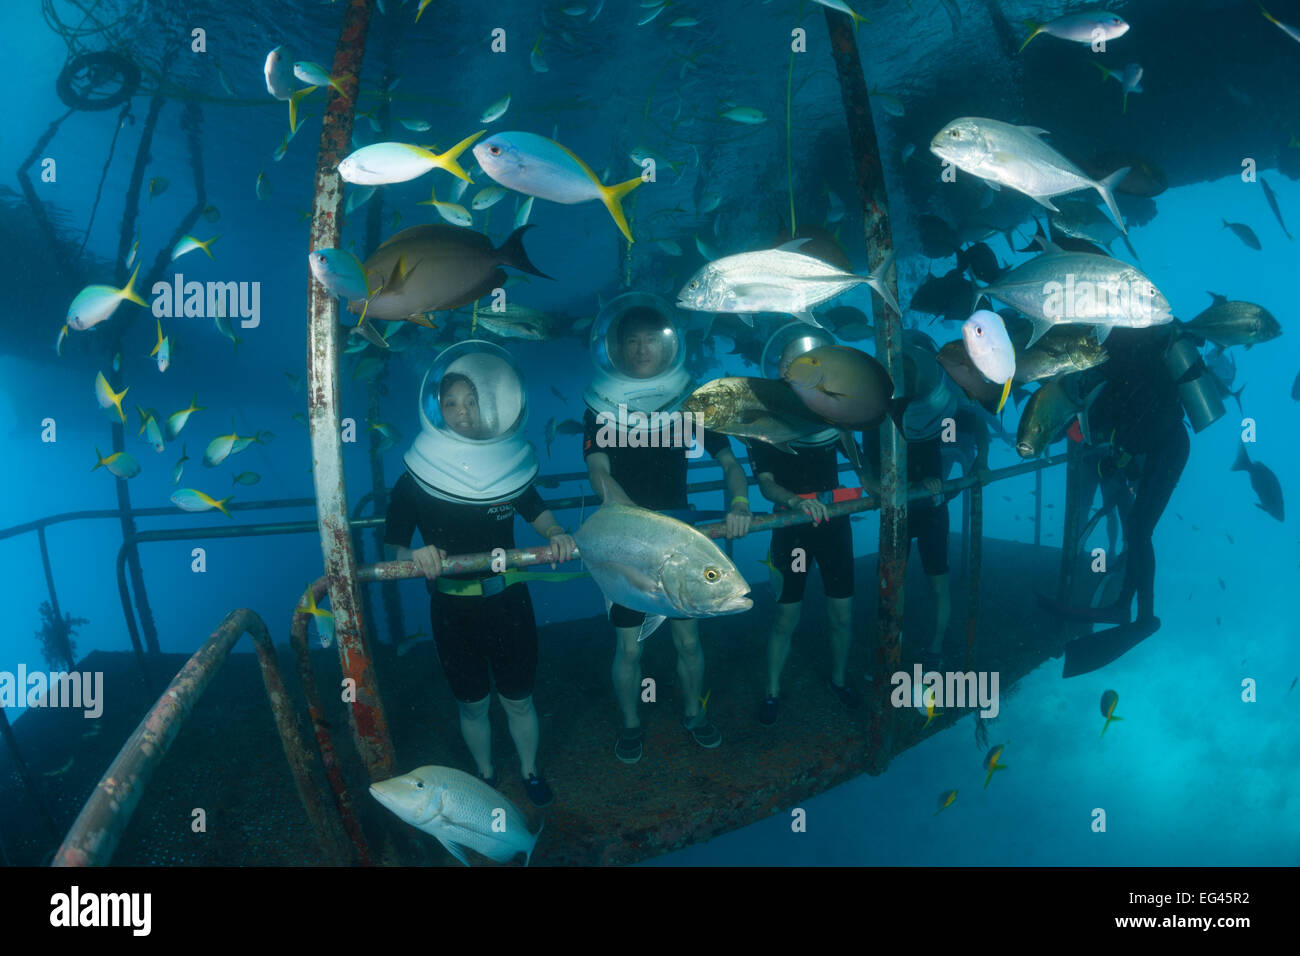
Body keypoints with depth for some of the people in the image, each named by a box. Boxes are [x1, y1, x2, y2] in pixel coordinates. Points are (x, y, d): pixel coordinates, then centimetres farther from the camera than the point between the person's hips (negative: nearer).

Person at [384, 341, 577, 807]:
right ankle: (486, 775, 40)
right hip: (453, 608, -1)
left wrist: (557, 534, -14)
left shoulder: (506, 464, -5)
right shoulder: (414, 481, -10)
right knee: (472, 704, 15)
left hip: (507, 600, 1)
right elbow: (391, 548, -11)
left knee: (518, 699, 14)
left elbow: (536, 511, 8)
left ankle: (530, 771, 39)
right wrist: (414, 555, -33)